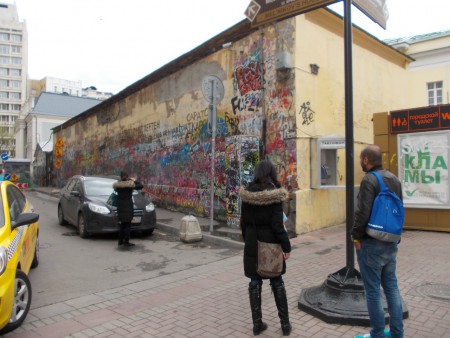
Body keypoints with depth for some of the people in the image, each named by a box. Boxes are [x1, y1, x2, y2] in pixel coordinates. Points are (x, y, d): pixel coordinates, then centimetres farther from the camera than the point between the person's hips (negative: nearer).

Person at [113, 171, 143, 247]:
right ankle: (126, 242, -1)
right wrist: (134, 180, 6)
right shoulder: (130, 184, -13)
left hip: (120, 206, 5)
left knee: (122, 224, 16)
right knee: (127, 224, 0)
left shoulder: (117, 184, -1)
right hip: (128, 206, -5)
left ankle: (120, 241, 20)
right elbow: (141, 186, -8)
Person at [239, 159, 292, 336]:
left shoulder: (247, 193, -1)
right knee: (277, 282, 12)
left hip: (252, 244, 3)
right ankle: (285, 323, 21)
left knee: (255, 282, 10)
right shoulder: (274, 193, -14)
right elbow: (277, 224, -16)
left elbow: (243, 221, 4)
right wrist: (286, 245, -8)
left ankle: (257, 323, 19)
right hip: (270, 242, -3)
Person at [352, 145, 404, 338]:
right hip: (391, 242, 8)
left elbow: (363, 213, -23)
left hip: (371, 243, -8)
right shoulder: (394, 179, 9)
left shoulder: (369, 180, -16)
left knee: (373, 291, 3)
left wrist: (356, 236, -10)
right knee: (391, 287, 16)